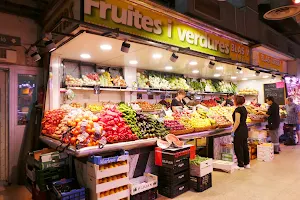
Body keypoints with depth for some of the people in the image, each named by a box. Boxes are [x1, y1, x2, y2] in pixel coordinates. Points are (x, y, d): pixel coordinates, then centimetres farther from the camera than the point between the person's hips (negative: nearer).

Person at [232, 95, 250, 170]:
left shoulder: (238, 109, -17)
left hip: (239, 130, -9)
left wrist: (233, 130, -16)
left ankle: (241, 165, 9)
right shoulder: (244, 108, 10)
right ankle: (247, 163, 25)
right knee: (244, 146, 16)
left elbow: (237, 122, -21)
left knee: (238, 147, 1)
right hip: (245, 129, 9)